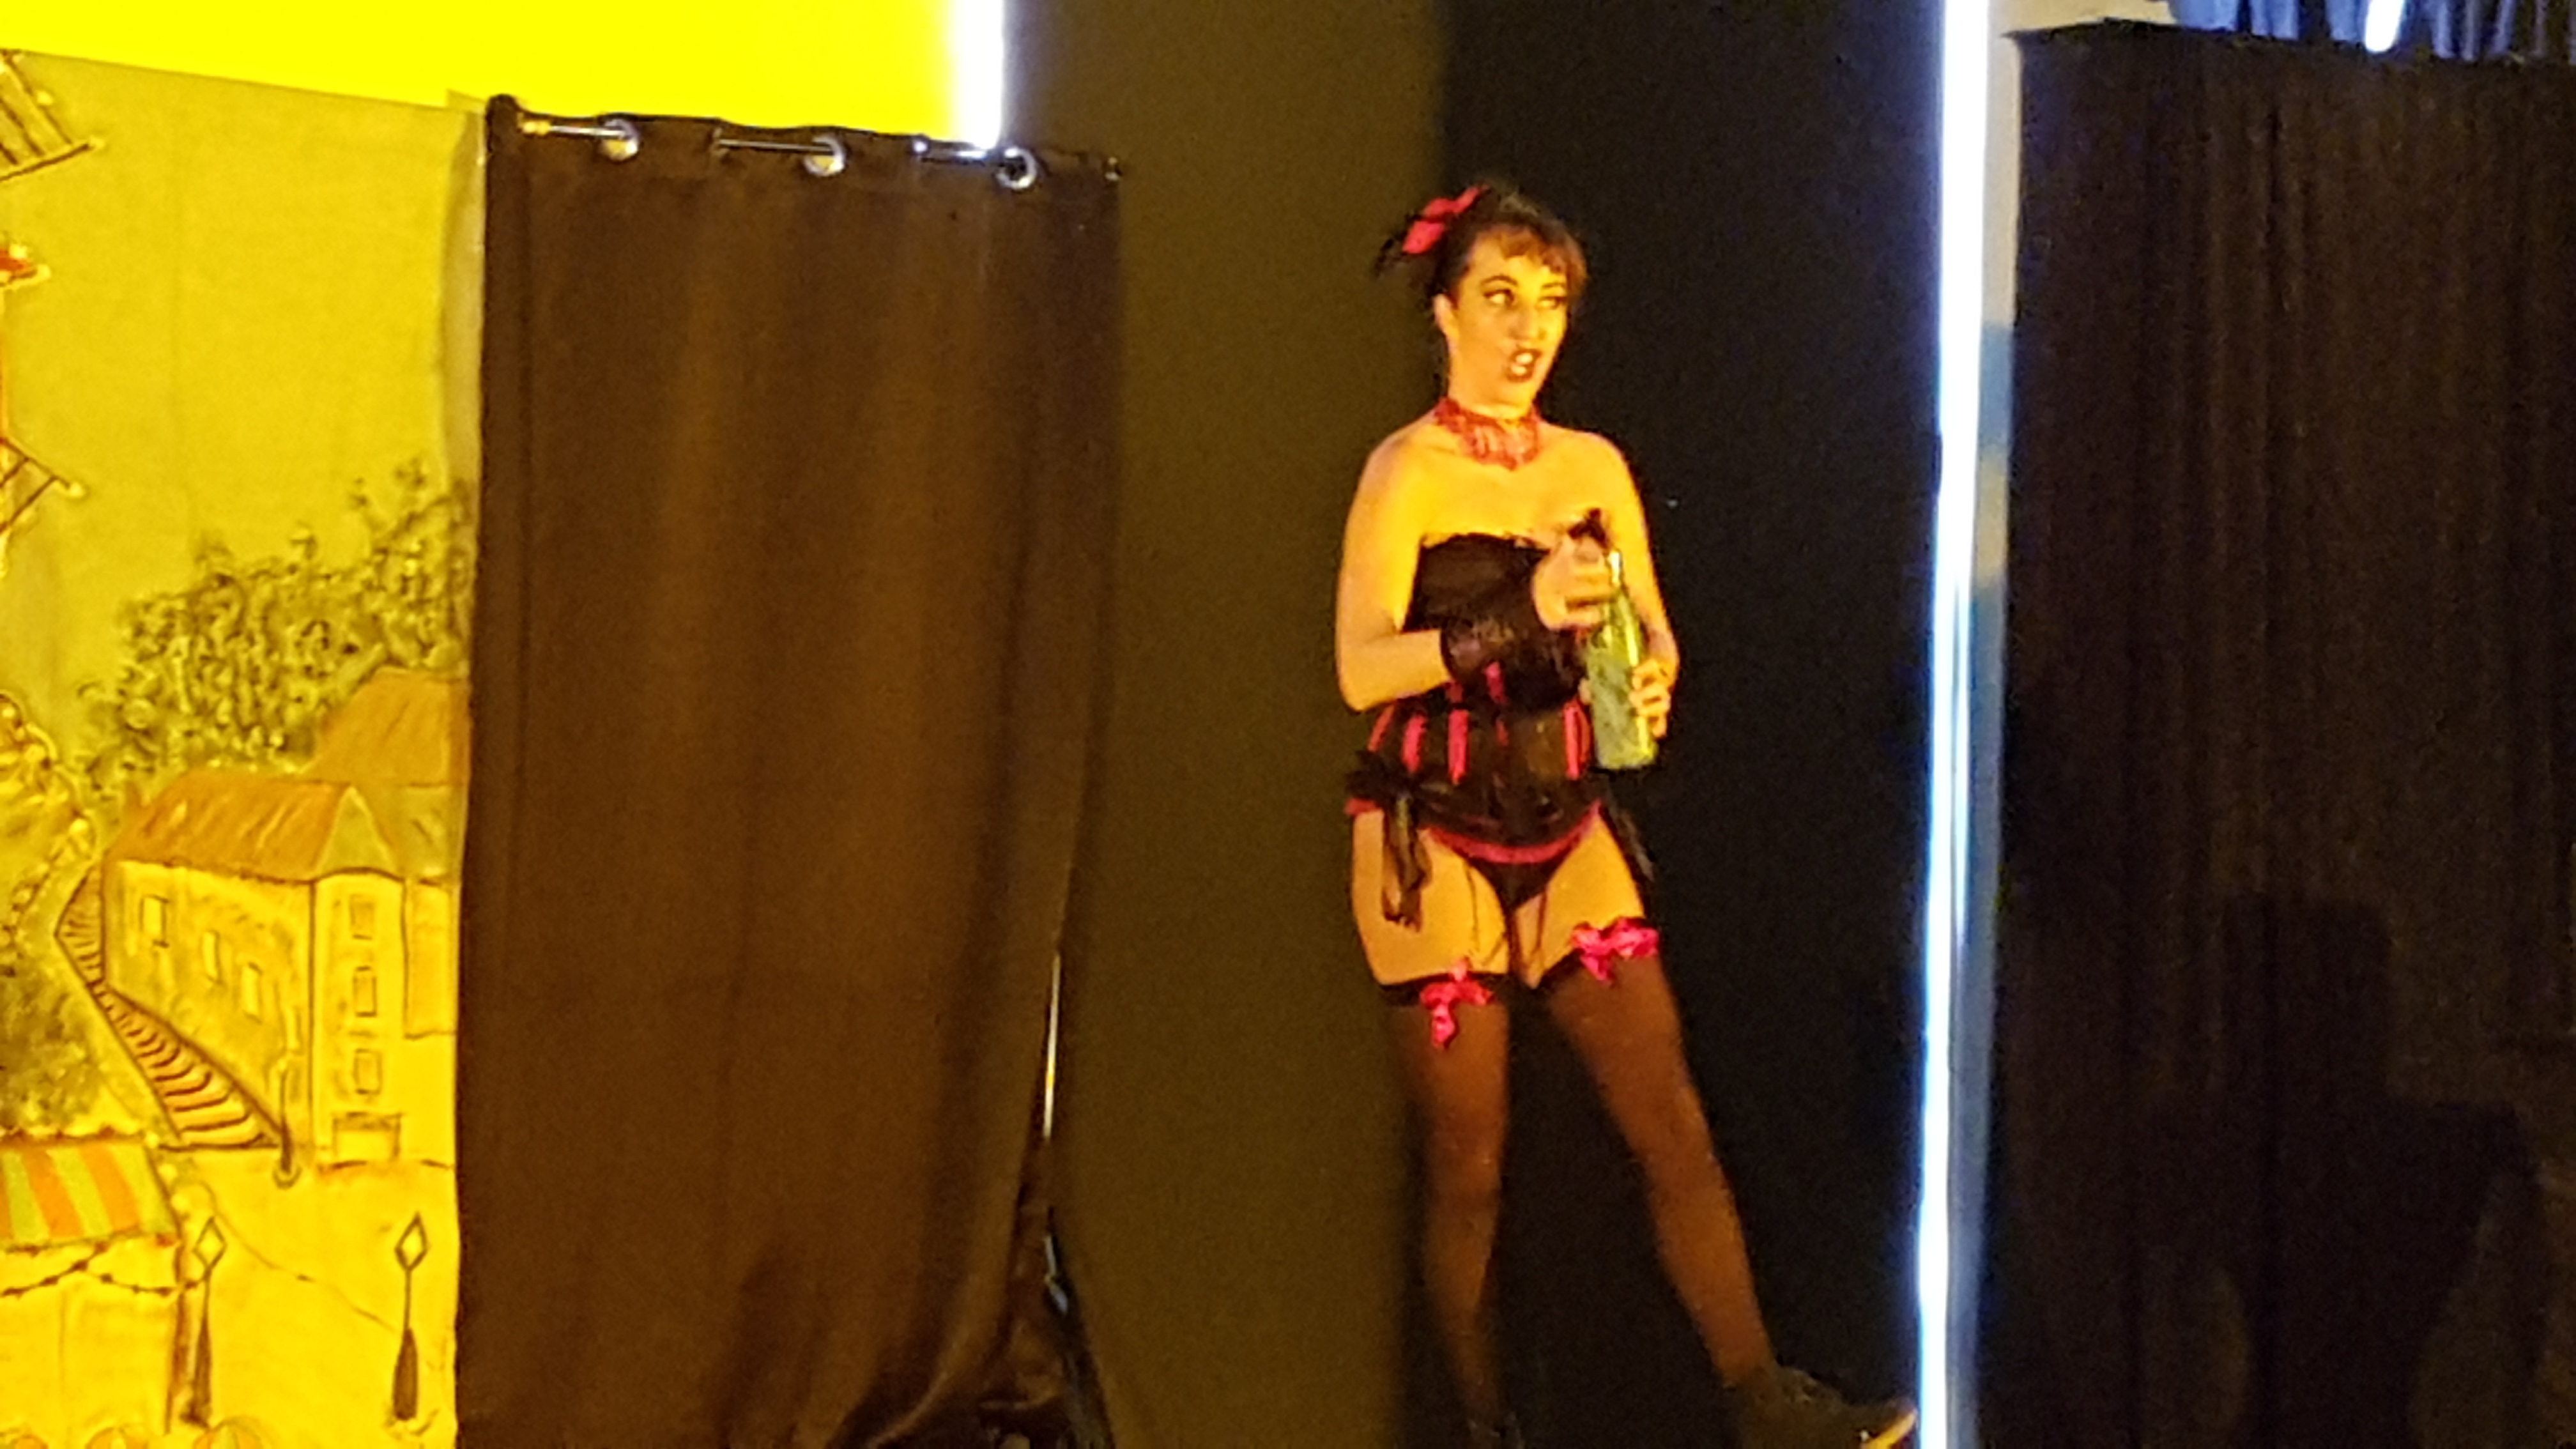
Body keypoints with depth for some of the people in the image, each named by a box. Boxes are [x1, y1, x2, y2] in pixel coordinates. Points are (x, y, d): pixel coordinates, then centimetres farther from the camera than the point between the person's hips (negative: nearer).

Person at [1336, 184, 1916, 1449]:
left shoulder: (1593, 467, 8)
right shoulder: (1407, 473, -8)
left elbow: (1653, 634, 9)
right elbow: (1361, 669, -19)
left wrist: (1652, 677, -14)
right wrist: (1520, 622, -31)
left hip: (1569, 834, 4)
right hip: (1437, 845, -4)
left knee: (1673, 1125, -4)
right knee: (1470, 1165, 1)